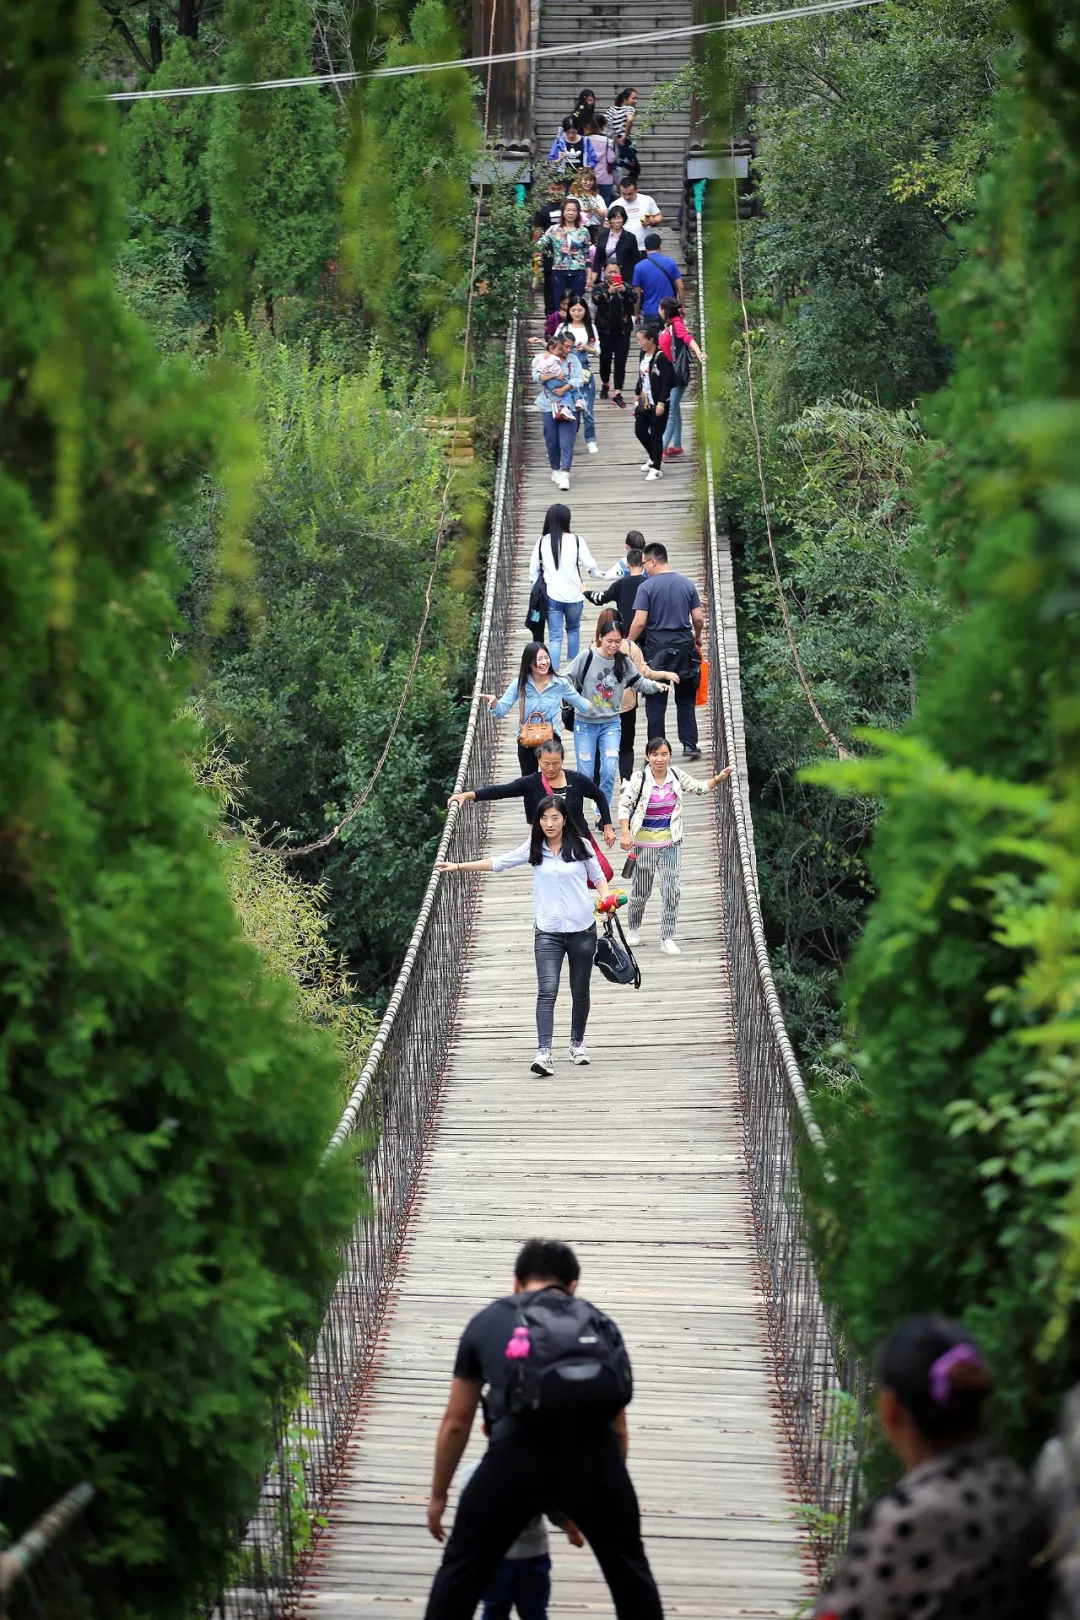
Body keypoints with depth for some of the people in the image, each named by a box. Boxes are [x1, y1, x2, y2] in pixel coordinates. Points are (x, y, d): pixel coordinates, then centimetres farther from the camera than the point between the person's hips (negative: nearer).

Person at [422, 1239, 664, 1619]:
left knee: (463, 1569, 15)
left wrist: (438, 1495, 42)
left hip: (519, 1451, -1)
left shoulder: (486, 1322, 27)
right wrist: (603, 1491, 42)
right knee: (629, 1570, 20)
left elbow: (456, 1423, 31)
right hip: (592, 1450, 1)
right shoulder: (598, 1322, 27)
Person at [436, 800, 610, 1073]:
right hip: (548, 932, 0)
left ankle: (577, 1043, 34)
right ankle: (543, 1052, -23)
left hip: (582, 930, 0)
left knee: (580, 992, 12)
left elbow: (598, 877, 12)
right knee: (547, 990, -16)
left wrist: (606, 899, -8)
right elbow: (499, 862, 9)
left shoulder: (581, 846, 1)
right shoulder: (534, 849, 4)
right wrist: (458, 866, 7)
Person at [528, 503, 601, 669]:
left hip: (551, 596, 1)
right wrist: (596, 572, 14)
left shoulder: (543, 541, -4)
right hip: (573, 596, -1)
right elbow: (590, 564, -9)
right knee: (573, 630, 24)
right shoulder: (575, 540, -11)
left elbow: (533, 568, 3)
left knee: (555, 637, 3)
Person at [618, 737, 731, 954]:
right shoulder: (639, 779, -13)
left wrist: (718, 779, -4)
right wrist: (625, 833, -24)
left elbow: (699, 788, 12)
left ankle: (668, 938, 1)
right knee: (641, 889, 11)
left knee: (671, 890, -5)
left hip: (671, 842, 2)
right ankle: (633, 929, 35)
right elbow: (624, 805, -14)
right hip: (644, 842, -2)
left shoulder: (675, 775, -1)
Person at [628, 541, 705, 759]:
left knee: (656, 703, 4)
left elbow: (639, 622, -13)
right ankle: (690, 745, 6)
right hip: (684, 646, 3)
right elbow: (698, 618, 4)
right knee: (686, 700, 11)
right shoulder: (687, 584, 3)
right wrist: (697, 637, 23)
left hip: (657, 648, -3)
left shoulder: (647, 587, -9)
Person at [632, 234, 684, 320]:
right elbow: (680, 287, -3)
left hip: (650, 313, -1)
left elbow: (637, 294, -2)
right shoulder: (670, 262, -3)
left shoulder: (639, 267, -5)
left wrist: (637, 314, 9)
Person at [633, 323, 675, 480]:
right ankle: (653, 458, 35)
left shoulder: (660, 358, -18)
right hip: (644, 401, 8)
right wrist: (637, 394, 24)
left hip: (657, 404, -8)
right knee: (640, 431, 13)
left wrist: (661, 402, -22)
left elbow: (667, 382, -20)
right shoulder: (643, 355, 6)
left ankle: (656, 469, 6)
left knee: (656, 434, -1)